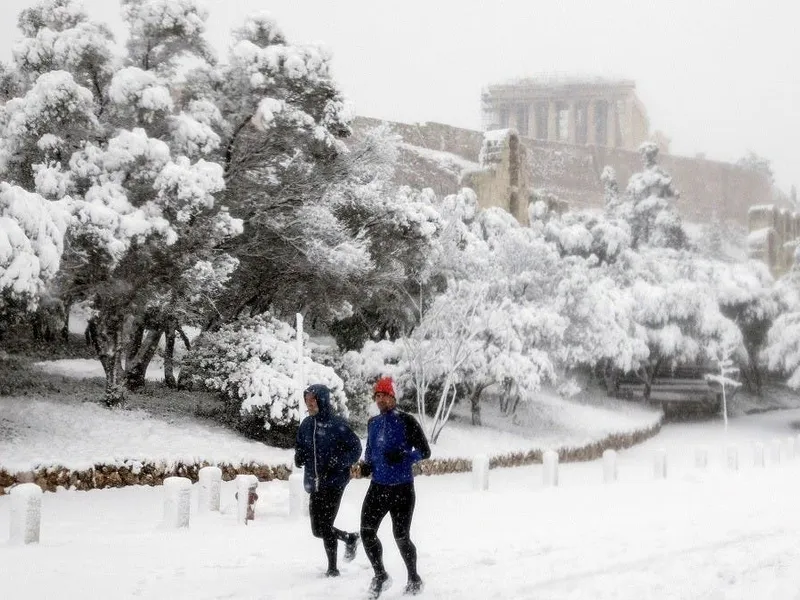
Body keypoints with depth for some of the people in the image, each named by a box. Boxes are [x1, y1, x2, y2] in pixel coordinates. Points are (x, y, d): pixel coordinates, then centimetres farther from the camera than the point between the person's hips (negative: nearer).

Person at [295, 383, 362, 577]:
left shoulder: (338, 425, -11)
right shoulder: (306, 425, 7)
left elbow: (355, 449, -6)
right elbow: (300, 448, 19)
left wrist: (337, 462, -20)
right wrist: (299, 456, -3)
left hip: (334, 482, -7)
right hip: (314, 484, 7)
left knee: (325, 526, -9)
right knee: (318, 530, 11)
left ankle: (332, 568, 5)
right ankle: (350, 539, 36)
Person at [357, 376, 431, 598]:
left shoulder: (406, 421, -9)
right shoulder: (373, 424, 8)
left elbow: (425, 451, -9)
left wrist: (403, 457, -25)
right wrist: (366, 466, 2)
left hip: (402, 488, -5)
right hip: (378, 486, 5)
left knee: (401, 537, 3)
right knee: (367, 532, -2)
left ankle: (414, 579, 24)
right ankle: (380, 575, 17)